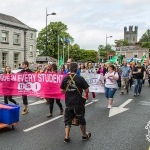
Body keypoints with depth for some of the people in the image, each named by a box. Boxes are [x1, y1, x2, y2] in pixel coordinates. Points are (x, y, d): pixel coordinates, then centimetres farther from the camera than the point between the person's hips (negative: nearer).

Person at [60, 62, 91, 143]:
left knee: (68, 120, 14)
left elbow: (62, 90, 5)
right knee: (81, 119, 15)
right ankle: (84, 135, 30)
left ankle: (66, 137, 13)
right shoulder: (80, 78, -11)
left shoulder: (65, 79, -3)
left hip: (68, 103, 2)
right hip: (78, 103, -2)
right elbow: (87, 90, -8)